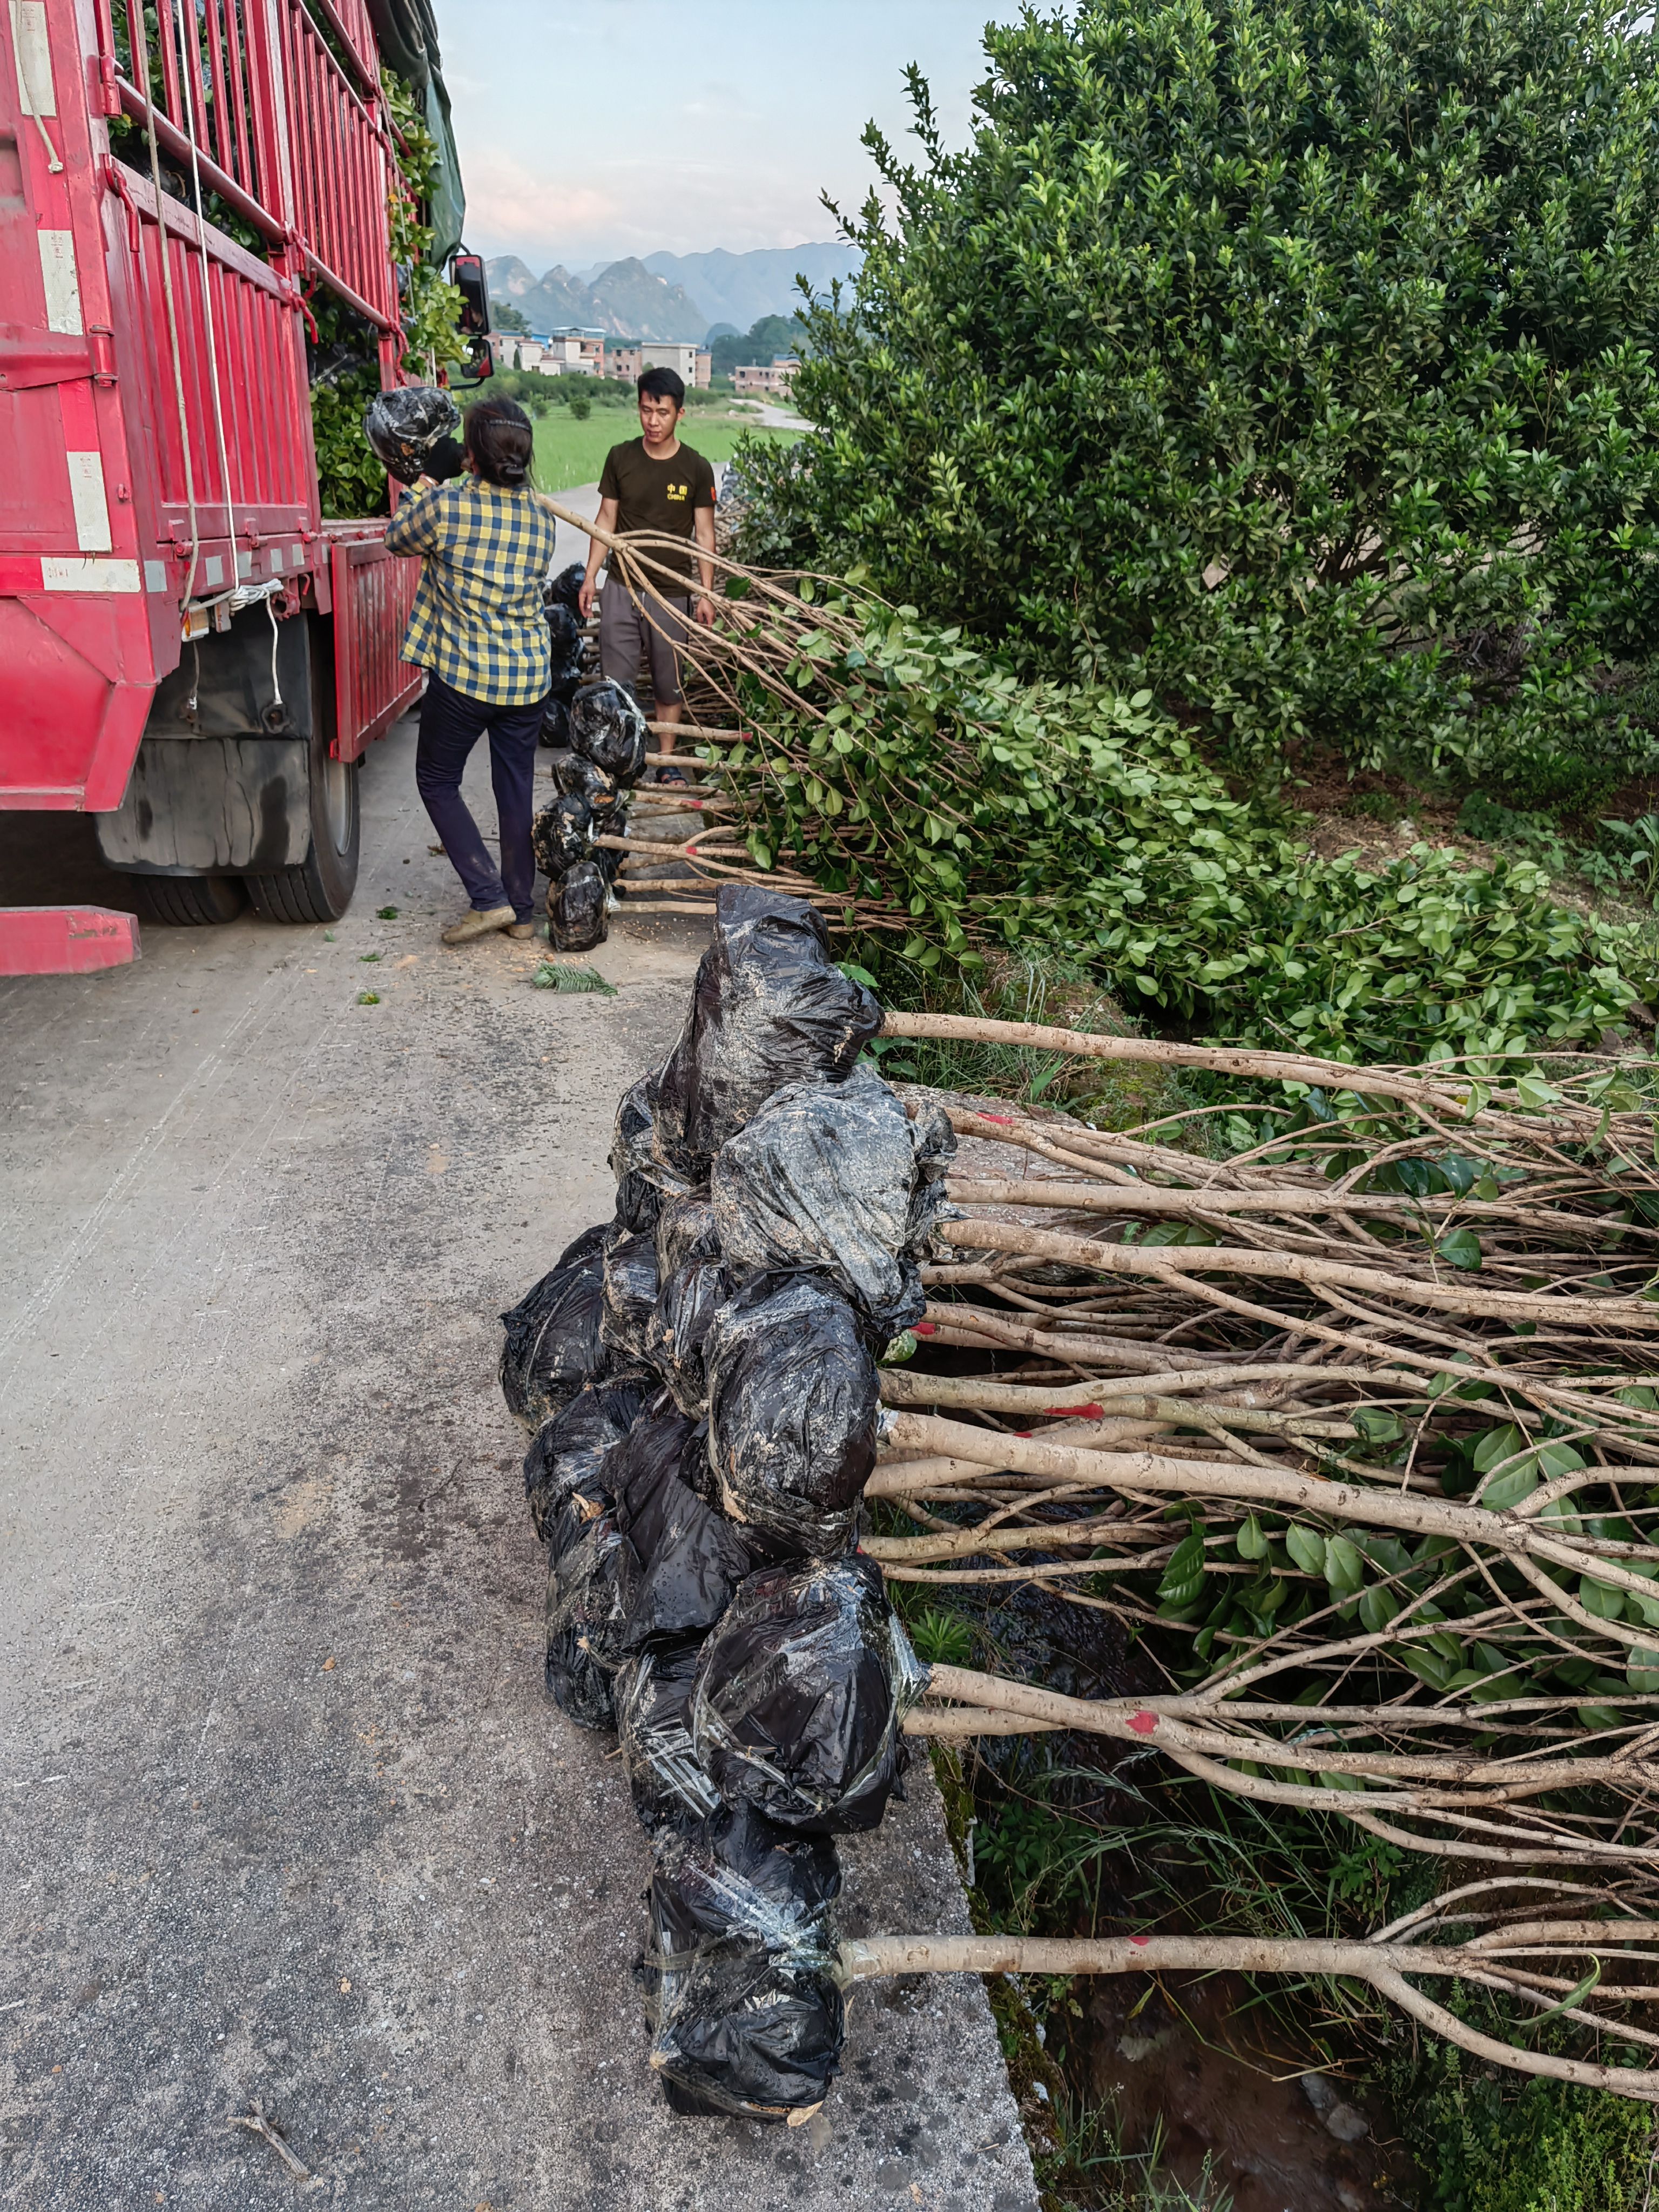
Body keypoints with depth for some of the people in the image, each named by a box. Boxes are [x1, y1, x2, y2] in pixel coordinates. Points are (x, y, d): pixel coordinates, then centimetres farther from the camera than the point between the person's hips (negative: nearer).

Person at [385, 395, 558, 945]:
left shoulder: (445, 506, -13)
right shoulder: (541, 519, 1)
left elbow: (397, 540, 6)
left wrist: (418, 492, 24)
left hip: (463, 674, -4)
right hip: (528, 675, 5)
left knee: (437, 780, 11)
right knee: (516, 787, 13)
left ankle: (489, 898, 2)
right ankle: (521, 909, 20)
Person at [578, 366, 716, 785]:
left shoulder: (696, 469, -4)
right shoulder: (620, 458, 0)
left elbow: (704, 535, -1)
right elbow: (606, 520, 6)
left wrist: (706, 593, -5)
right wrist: (590, 577, 1)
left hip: (672, 593, -1)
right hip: (622, 588, 1)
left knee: (668, 683, 9)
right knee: (615, 680, 2)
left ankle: (667, 760, 22)